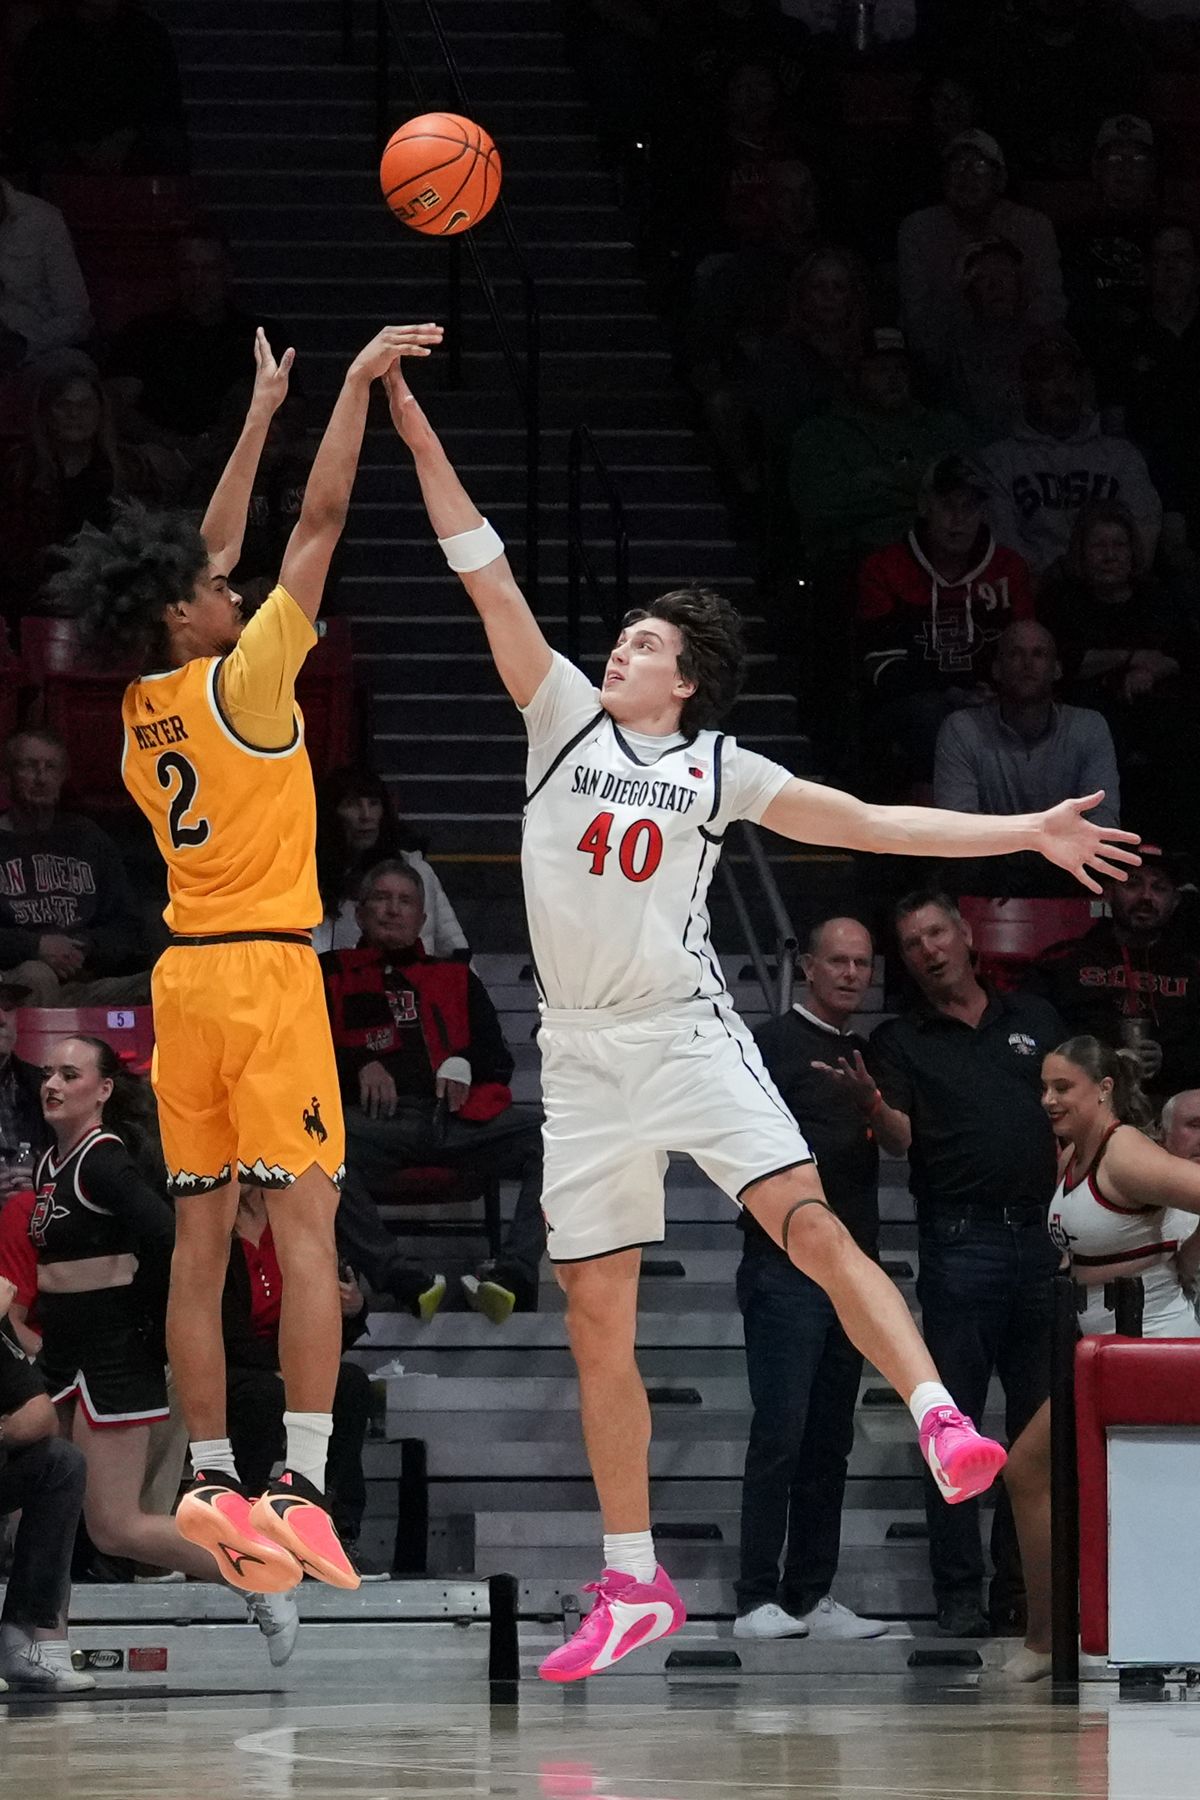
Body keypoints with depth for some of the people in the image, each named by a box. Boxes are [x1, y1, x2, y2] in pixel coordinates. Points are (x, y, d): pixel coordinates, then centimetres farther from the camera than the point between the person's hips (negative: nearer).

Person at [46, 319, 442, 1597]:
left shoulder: (142, 712, 10)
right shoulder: (239, 684, -9)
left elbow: (210, 550, 22)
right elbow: (320, 525, -7)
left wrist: (259, 417, 29)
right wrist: (356, 386, 1)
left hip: (185, 975, 7)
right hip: (265, 967, -7)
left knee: (202, 1236, 6)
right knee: (303, 1223, -10)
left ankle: (212, 1483, 5)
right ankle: (301, 1488, -19)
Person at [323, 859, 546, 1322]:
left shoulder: (456, 978, 31)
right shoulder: (331, 975, 25)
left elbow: (498, 1059, 25)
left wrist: (464, 1064, 1)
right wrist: (359, 1064, -5)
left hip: (457, 1115, 3)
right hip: (379, 1116, -3)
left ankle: (513, 1271, -37)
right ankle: (397, 1281, -44)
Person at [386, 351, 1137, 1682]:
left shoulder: (718, 770, 5)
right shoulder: (565, 718, 7)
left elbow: (869, 823, 7)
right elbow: (488, 580, 2)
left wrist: (1025, 833, 1)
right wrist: (421, 439, -4)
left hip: (689, 1034, -2)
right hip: (582, 1058, 2)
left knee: (809, 1225, -23)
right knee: (596, 1315, 3)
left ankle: (944, 1426, -30)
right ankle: (633, 1585, 9)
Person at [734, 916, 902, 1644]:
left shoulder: (866, 1054, 18)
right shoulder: (774, 1043, -3)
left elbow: (900, 1140, 8)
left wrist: (869, 1101, -11)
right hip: (787, 1263, -7)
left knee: (830, 1440, 7)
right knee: (781, 1433, -11)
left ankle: (814, 1595, 10)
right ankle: (759, 1599, -11)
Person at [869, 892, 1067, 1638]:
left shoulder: (1036, 1018, 14)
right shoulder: (902, 1041, 7)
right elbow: (898, 1136, -7)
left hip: (1043, 1239, 3)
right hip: (960, 1245, -3)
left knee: (1044, 1421, 5)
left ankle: (1028, 1586, 11)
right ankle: (961, 1593, -2)